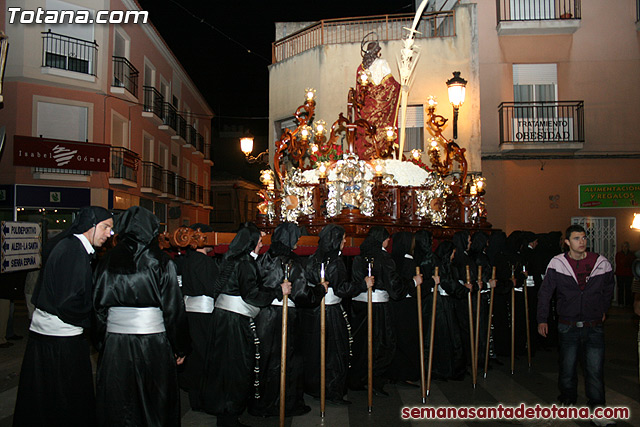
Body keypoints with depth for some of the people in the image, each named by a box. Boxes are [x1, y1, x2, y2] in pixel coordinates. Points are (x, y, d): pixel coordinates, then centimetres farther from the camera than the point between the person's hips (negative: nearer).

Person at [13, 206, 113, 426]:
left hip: (42, 331, 10)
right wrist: (88, 319, -8)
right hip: (61, 337, -10)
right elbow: (67, 302, -24)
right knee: (68, 402, 4)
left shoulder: (67, 245, 11)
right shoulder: (75, 251, -20)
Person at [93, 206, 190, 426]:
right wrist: (180, 347, 0)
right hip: (153, 342, -3)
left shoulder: (107, 261, 1)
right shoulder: (161, 261, -8)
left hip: (115, 343, 3)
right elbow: (173, 308, -8)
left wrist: (101, 343, 13)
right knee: (155, 406, 11)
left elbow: (99, 307, 4)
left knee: (118, 408, 15)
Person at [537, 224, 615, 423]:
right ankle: (568, 397, 32)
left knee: (595, 370, -2)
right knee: (567, 367, 10)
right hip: (567, 326, 0)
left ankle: (597, 407, 12)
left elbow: (608, 289, 19)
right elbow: (545, 292, 2)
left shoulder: (601, 263, -1)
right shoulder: (557, 264, -5)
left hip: (594, 327, 0)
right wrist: (542, 319, 0)